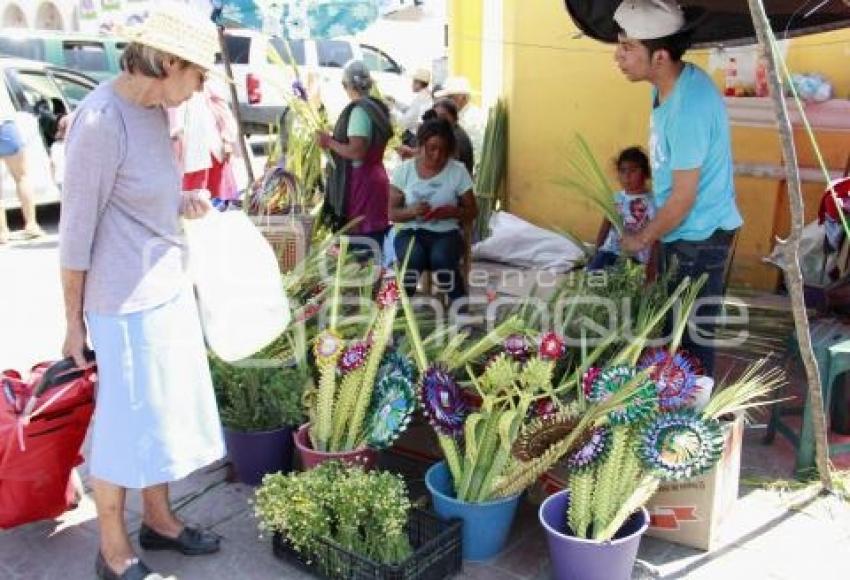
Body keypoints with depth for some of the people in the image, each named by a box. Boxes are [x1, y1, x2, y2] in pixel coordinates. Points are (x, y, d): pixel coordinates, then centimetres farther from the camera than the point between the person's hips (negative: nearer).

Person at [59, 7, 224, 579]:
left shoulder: (155, 109, 5)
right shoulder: (102, 121, -21)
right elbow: (77, 230, -16)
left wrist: (181, 202, 1)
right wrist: (74, 319, -10)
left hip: (169, 288, 8)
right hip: (126, 300, -8)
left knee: (166, 410, 20)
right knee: (126, 423, 6)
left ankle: (159, 519, 40)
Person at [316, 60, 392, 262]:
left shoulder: (359, 110, -15)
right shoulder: (377, 107, 14)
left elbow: (357, 152, -23)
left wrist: (329, 142, -11)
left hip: (360, 184, -10)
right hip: (374, 179, 10)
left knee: (359, 248, -9)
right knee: (374, 247, 11)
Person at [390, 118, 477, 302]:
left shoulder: (458, 171, -1)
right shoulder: (403, 170, 0)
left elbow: (471, 212, 5)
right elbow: (392, 213, 1)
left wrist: (452, 212, -18)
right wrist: (411, 211, -21)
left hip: (446, 233, 0)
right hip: (411, 232, 0)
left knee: (441, 259, -34)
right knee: (413, 260, -34)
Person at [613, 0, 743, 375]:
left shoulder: (690, 106, -28)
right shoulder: (669, 84, 2)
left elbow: (683, 198, -22)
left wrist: (642, 239, -8)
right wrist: (652, 233, 14)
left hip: (699, 236, -9)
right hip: (681, 232, 9)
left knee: (692, 337, 2)